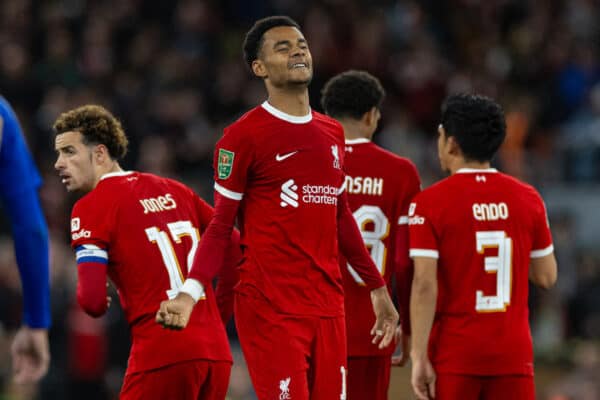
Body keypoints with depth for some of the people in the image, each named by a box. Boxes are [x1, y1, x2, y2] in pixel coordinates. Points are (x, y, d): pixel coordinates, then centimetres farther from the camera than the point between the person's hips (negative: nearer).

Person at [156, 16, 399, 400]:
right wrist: (190, 292, -17)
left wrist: (377, 287, 28)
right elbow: (221, 226, -4)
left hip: (328, 306, 6)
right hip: (269, 308, -6)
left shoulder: (332, 133, 15)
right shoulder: (244, 135, -4)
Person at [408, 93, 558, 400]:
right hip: (514, 353, 3)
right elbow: (546, 277, 9)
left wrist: (419, 357, -11)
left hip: (453, 353, -3)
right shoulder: (527, 198, 5)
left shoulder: (429, 203, -6)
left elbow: (424, 285, -12)